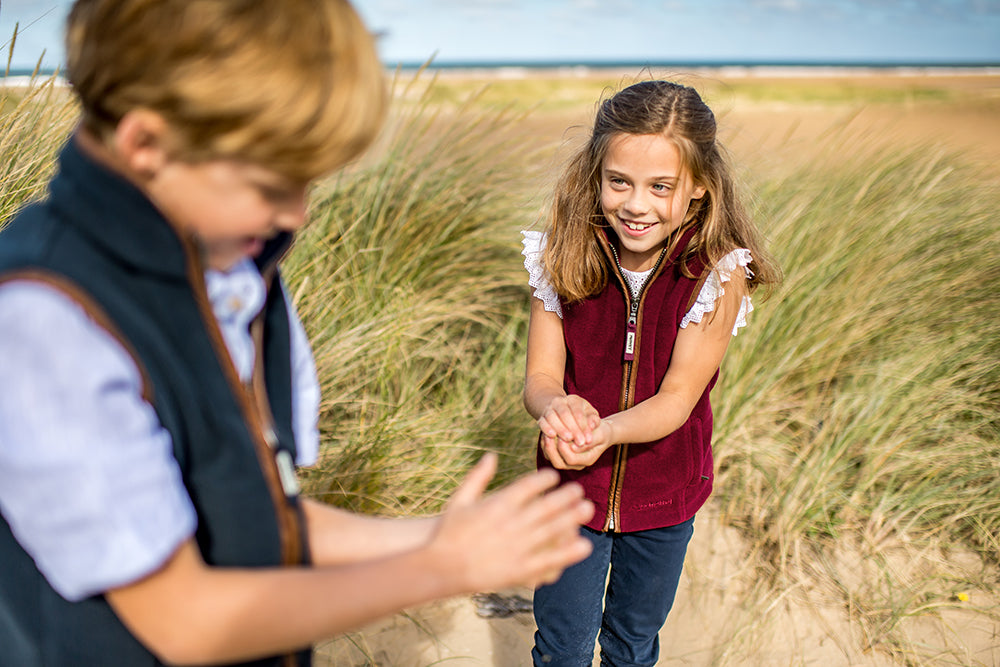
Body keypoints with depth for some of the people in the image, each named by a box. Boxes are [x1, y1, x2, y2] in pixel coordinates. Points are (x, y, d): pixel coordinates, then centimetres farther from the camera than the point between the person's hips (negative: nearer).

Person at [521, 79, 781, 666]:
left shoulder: (718, 272, -21)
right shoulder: (563, 257, -17)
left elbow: (677, 398, -22)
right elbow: (540, 376, -15)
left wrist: (605, 430, -43)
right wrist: (557, 406, -39)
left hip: (664, 494, 0)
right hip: (571, 487, 0)